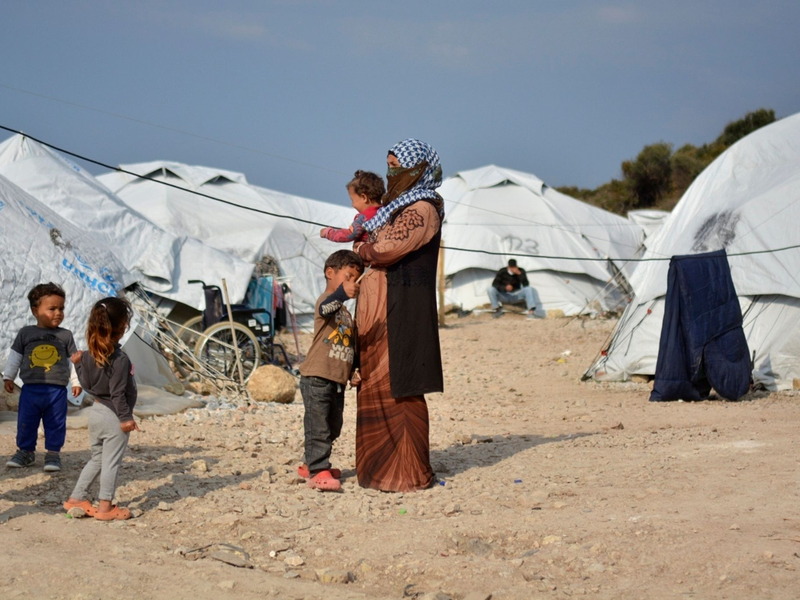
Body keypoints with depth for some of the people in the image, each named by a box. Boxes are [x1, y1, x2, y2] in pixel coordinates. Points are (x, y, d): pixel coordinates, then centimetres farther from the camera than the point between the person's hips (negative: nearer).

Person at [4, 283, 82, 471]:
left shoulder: (65, 336, 3)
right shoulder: (26, 333, 3)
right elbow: (15, 356, 9)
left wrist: (76, 382, 7)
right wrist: (8, 377, 8)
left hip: (57, 390, 0)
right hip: (30, 389, 0)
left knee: (55, 424, 4)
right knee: (26, 423, 6)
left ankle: (53, 454, 15)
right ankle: (25, 451, 21)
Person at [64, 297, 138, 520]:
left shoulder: (90, 355, 2)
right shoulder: (119, 359, -20)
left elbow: (87, 384, 8)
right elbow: (117, 393, -20)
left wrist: (78, 364, 17)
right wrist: (126, 418, -15)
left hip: (96, 411, 8)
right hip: (114, 416, -8)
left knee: (97, 458, 21)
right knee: (111, 462, 2)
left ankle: (76, 498, 25)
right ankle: (105, 507, 6)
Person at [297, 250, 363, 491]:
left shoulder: (347, 313, 21)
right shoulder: (327, 301, -8)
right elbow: (325, 308, -35)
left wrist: (355, 371, 13)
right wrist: (342, 293, -55)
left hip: (338, 380, 9)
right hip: (317, 378, -9)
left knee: (332, 428, 16)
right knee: (318, 427, -10)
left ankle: (312, 465, 28)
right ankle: (318, 471, -9)